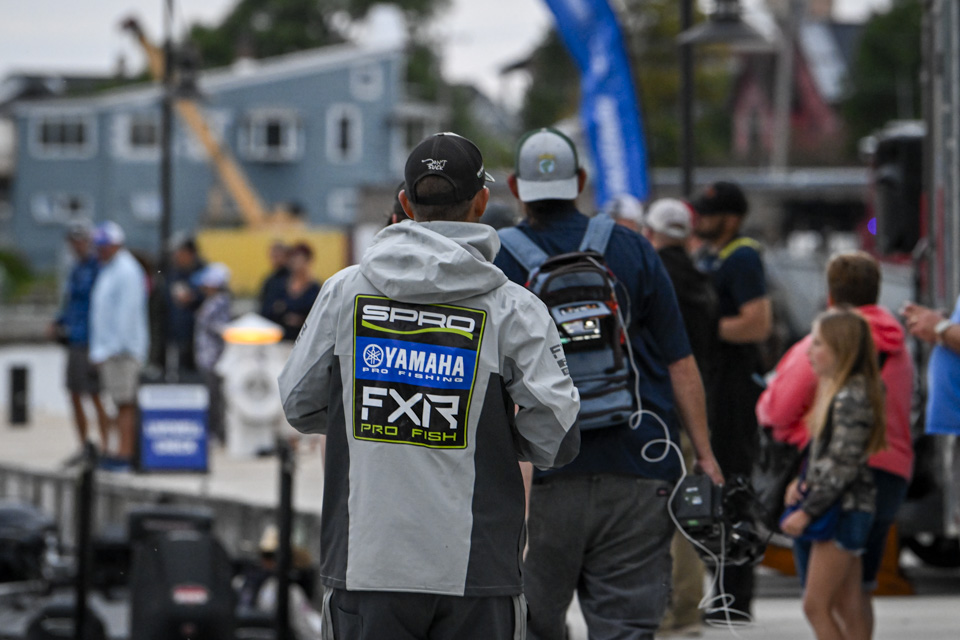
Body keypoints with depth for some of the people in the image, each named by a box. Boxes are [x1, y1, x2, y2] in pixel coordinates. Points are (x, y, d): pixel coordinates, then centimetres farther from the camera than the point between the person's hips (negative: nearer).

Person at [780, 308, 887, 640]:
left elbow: (842, 465, -20)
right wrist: (802, 482, 3)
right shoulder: (834, 392, 14)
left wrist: (807, 512, -18)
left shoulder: (851, 398, -17)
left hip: (845, 509, -10)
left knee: (816, 604, -9)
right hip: (841, 510, 10)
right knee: (847, 607, 9)